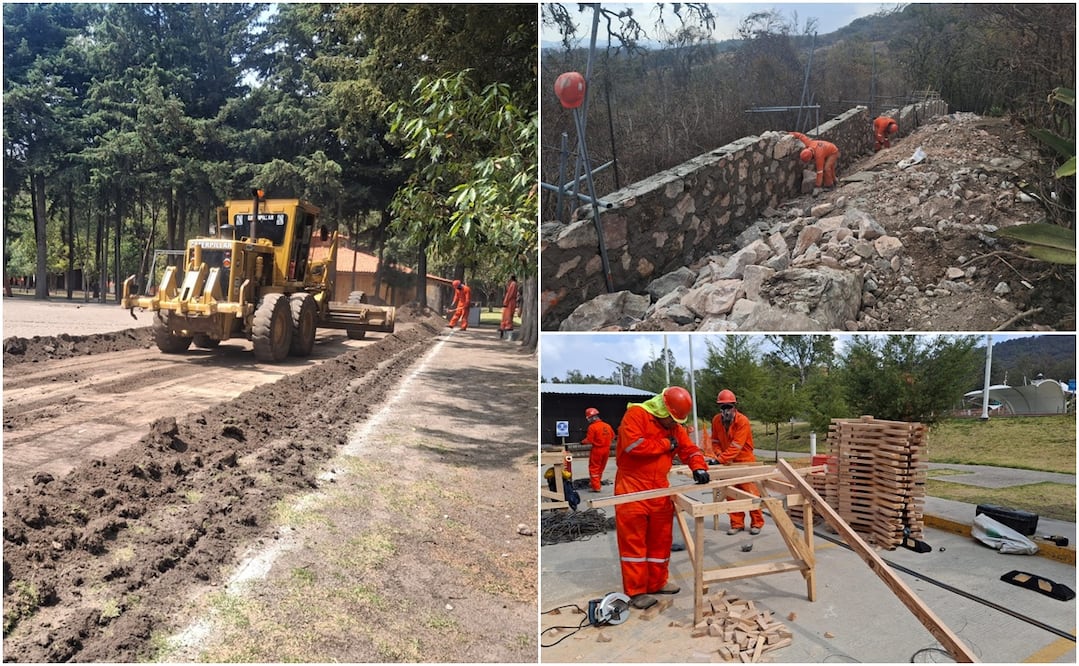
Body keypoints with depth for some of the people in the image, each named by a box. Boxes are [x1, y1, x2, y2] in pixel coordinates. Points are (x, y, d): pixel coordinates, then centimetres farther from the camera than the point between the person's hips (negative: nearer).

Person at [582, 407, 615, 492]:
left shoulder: (592, 427, -16)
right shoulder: (607, 426, 3)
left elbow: (589, 441, -17)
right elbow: (613, 437, 13)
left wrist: (582, 441, 2)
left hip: (597, 450, -6)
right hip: (606, 449, 6)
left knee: (594, 468, 4)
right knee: (601, 467, 20)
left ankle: (596, 487, 0)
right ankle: (596, 482, 36)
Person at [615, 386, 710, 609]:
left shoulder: (674, 427, 13)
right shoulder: (636, 414, -11)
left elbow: (689, 449, 10)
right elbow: (633, 444, -24)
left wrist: (699, 467, -12)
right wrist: (665, 444, -12)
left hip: (660, 489, 7)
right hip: (632, 488, -7)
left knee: (661, 539, 13)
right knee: (633, 540, -4)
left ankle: (657, 583, 27)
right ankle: (635, 591, 2)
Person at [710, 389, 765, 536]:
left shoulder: (743, 421, -21)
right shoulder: (716, 420, -4)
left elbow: (735, 446, -27)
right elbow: (715, 442, 3)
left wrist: (719, 459, -32)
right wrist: (720, 455, -17)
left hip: (745, 460, -4)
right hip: (728, 463, 5)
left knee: (751, 493, 0)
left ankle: (757, 523, 12)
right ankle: (737, 523, 16)